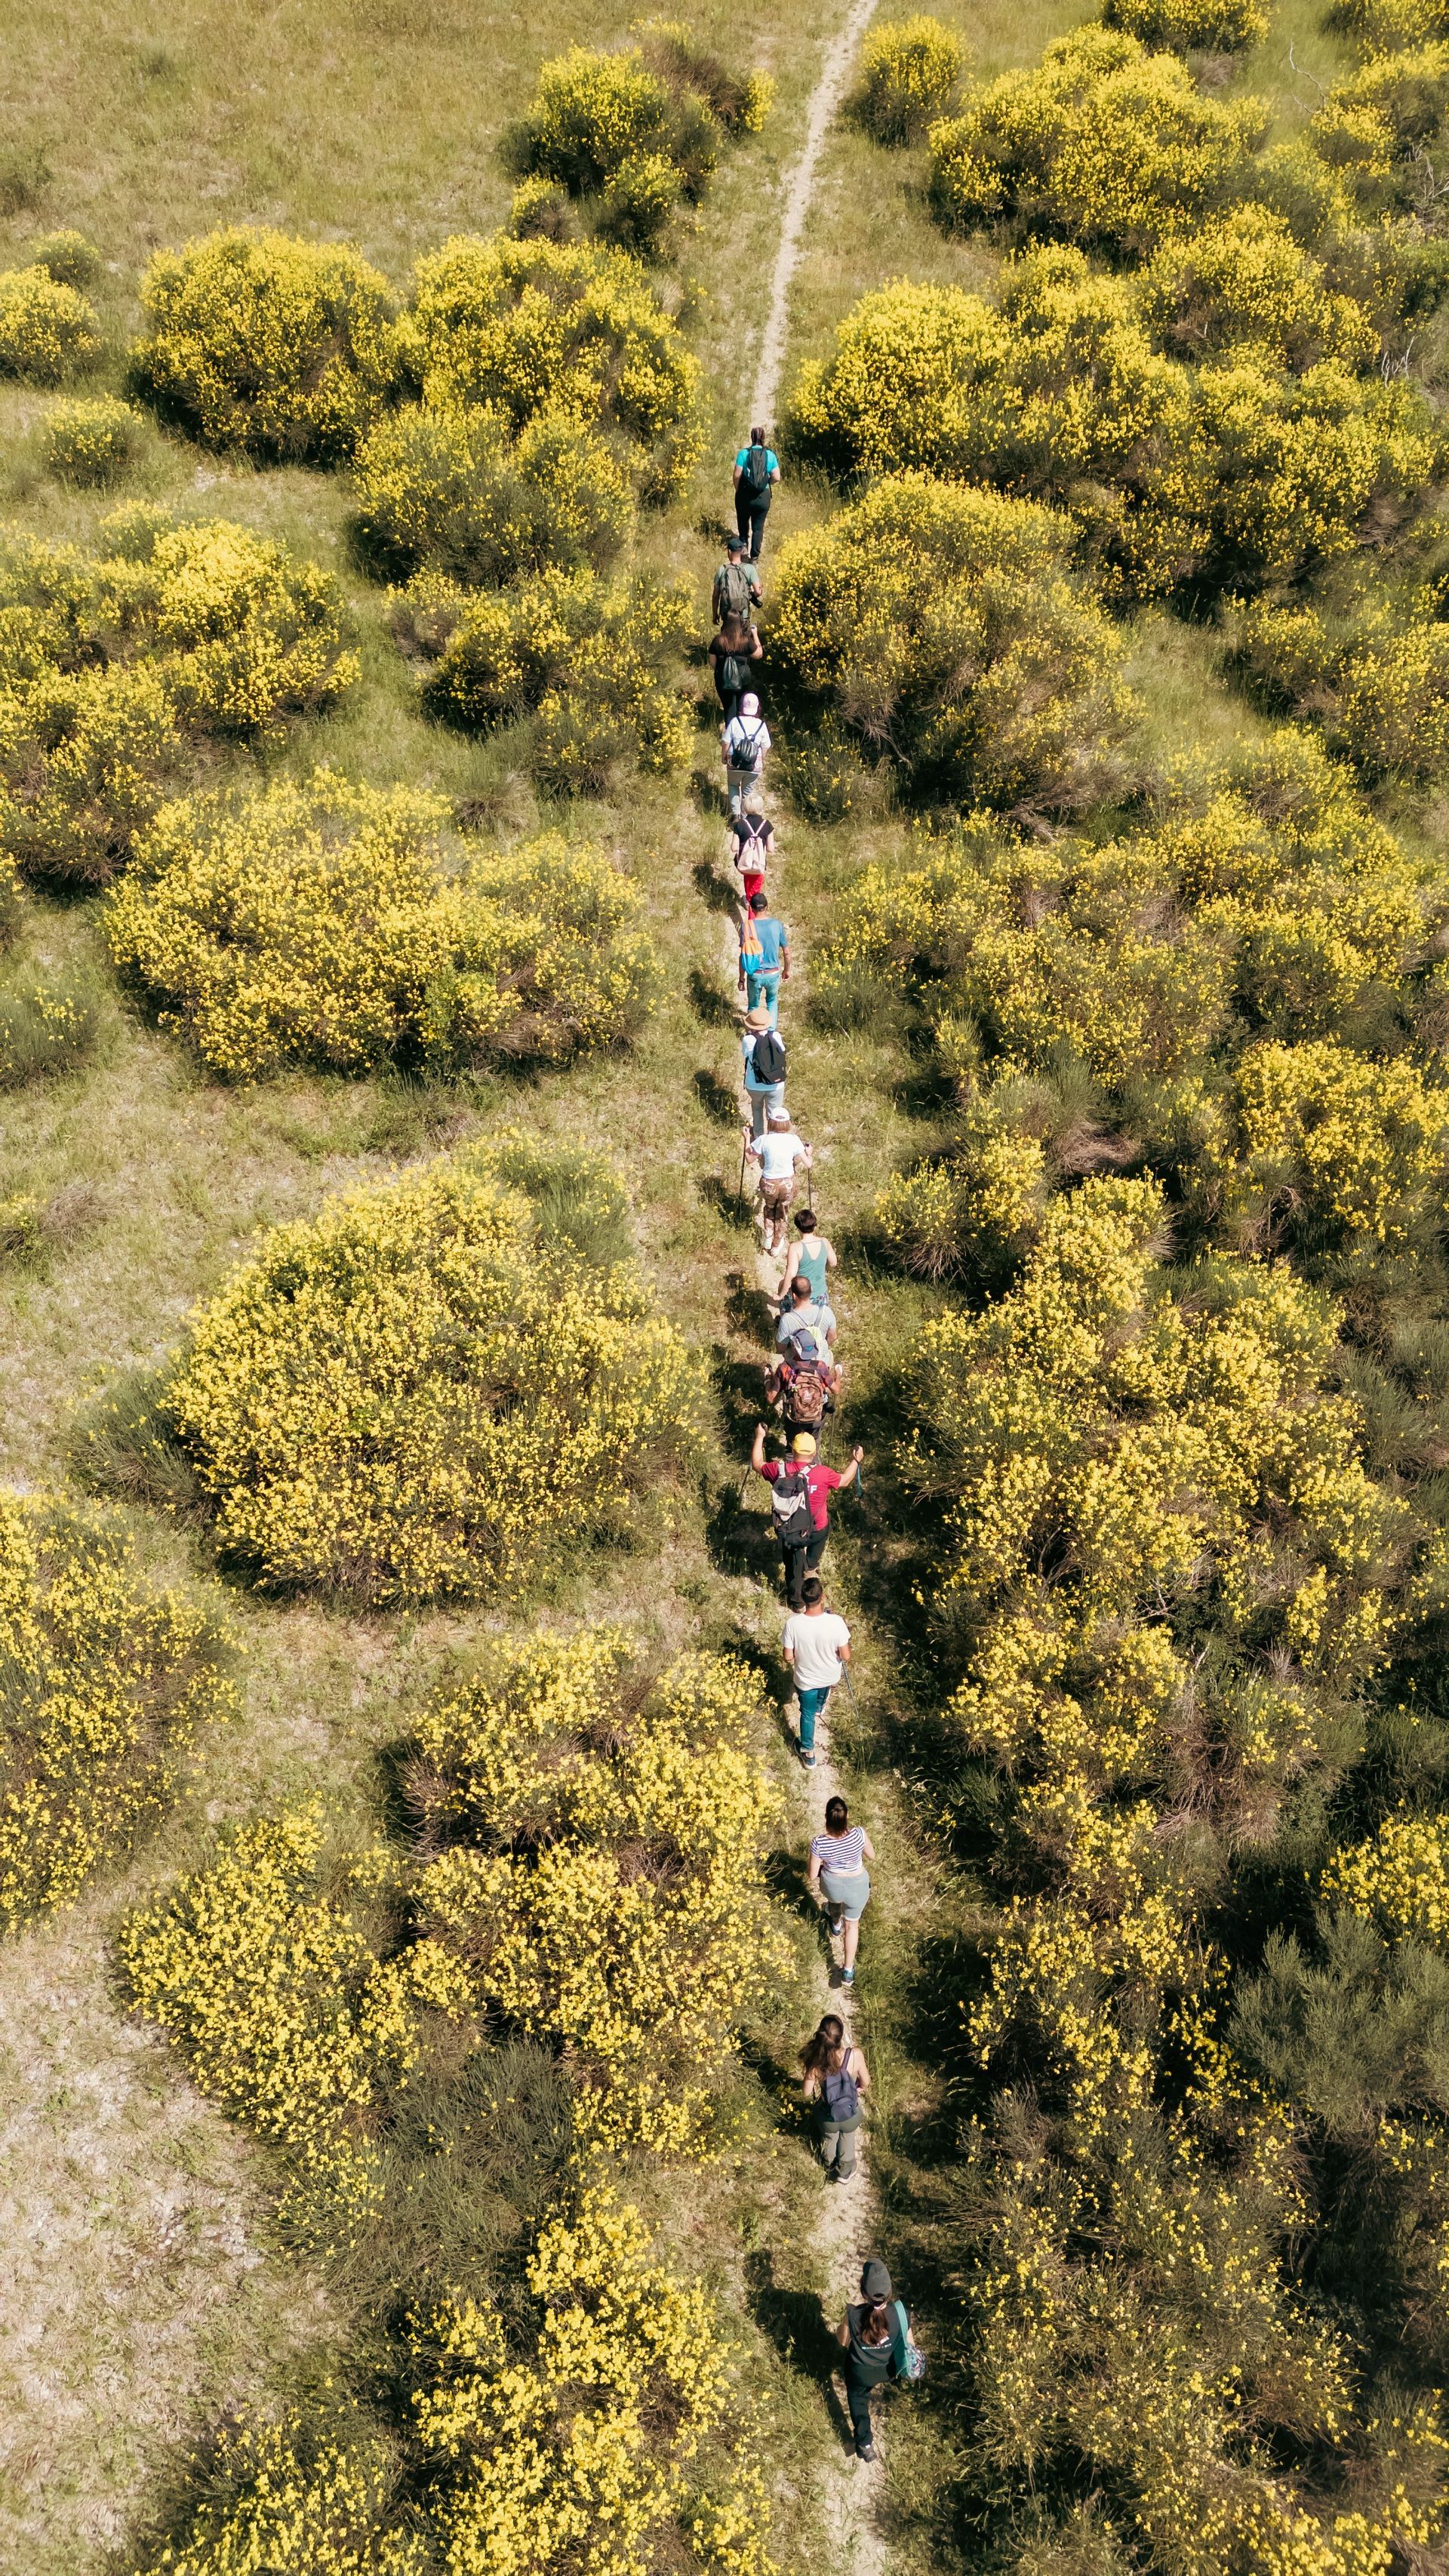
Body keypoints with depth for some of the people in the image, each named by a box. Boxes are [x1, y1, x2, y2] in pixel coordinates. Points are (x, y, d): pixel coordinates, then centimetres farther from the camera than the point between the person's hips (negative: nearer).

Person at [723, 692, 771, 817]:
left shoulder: (735, 722, -14)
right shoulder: (761, 725, -9)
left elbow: (726, 743, -9)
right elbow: (765, 747, -1)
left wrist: (724, 757, 9)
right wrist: (762, 762, 16)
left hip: (735, 764, -1)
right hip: (754, 766, 1)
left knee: (733, 785, 27)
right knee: (748, 791, 21)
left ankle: (735, 813, 16)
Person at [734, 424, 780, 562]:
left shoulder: (744, 453, -10)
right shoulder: (770, 455, -6)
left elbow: (737, 475, -13)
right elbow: (776, 478, -7)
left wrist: (738, 490, 4)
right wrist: (767, 482, 12)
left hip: (745, 495, -1)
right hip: (763, 497, 1)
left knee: (743, 522, 24)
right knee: (758, 527, 11)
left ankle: (744, 544, 13)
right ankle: (754, 558, 10)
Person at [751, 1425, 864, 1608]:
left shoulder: (779, 1470, -18)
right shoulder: (823, 1473, -23)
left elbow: (757, 1465, 3)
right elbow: (844, 1480, -2)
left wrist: (759, 1437, 13)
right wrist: (855, 1461, 14)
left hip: (787, 1532, 1)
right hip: (815, 1532, -1)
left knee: (793, 1565, 26)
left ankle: (797, 1602, 42)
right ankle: (811, 1566, 44)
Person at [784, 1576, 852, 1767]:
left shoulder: (792, 1623, -31)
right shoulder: (836, 1622, -34)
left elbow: (788, 1657, -17)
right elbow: (846, 1656, -22)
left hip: (805, 1678, -2)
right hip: (830, 1676, 2)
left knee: (807, 1714, 25)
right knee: (823, 1693, 39)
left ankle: (808, 1754, 39)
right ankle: (820, 1708, 70)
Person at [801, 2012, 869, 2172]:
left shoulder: (815, 2060, -31)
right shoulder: (855, 2055, -31)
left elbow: (807, 2092, -16)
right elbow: (866, 2083, -12)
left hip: (827, 2117, 1)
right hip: (850, 2115, 0)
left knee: (830, 2139, 35)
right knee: (847, 2138, 35)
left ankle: (831, 2170, 62)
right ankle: (845, 2172, 58)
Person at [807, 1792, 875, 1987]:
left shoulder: (819, 1843, -31)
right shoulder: (859, 1834, -31)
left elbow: (812, 1876, -17)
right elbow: (872, 1856, -9)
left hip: (831, 1885, 0)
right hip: (857, 1885, 0)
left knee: (834, 1900, 38)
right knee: (852, 1924, 25)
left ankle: (836, 1924, 68)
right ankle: (848, 1971, 27)